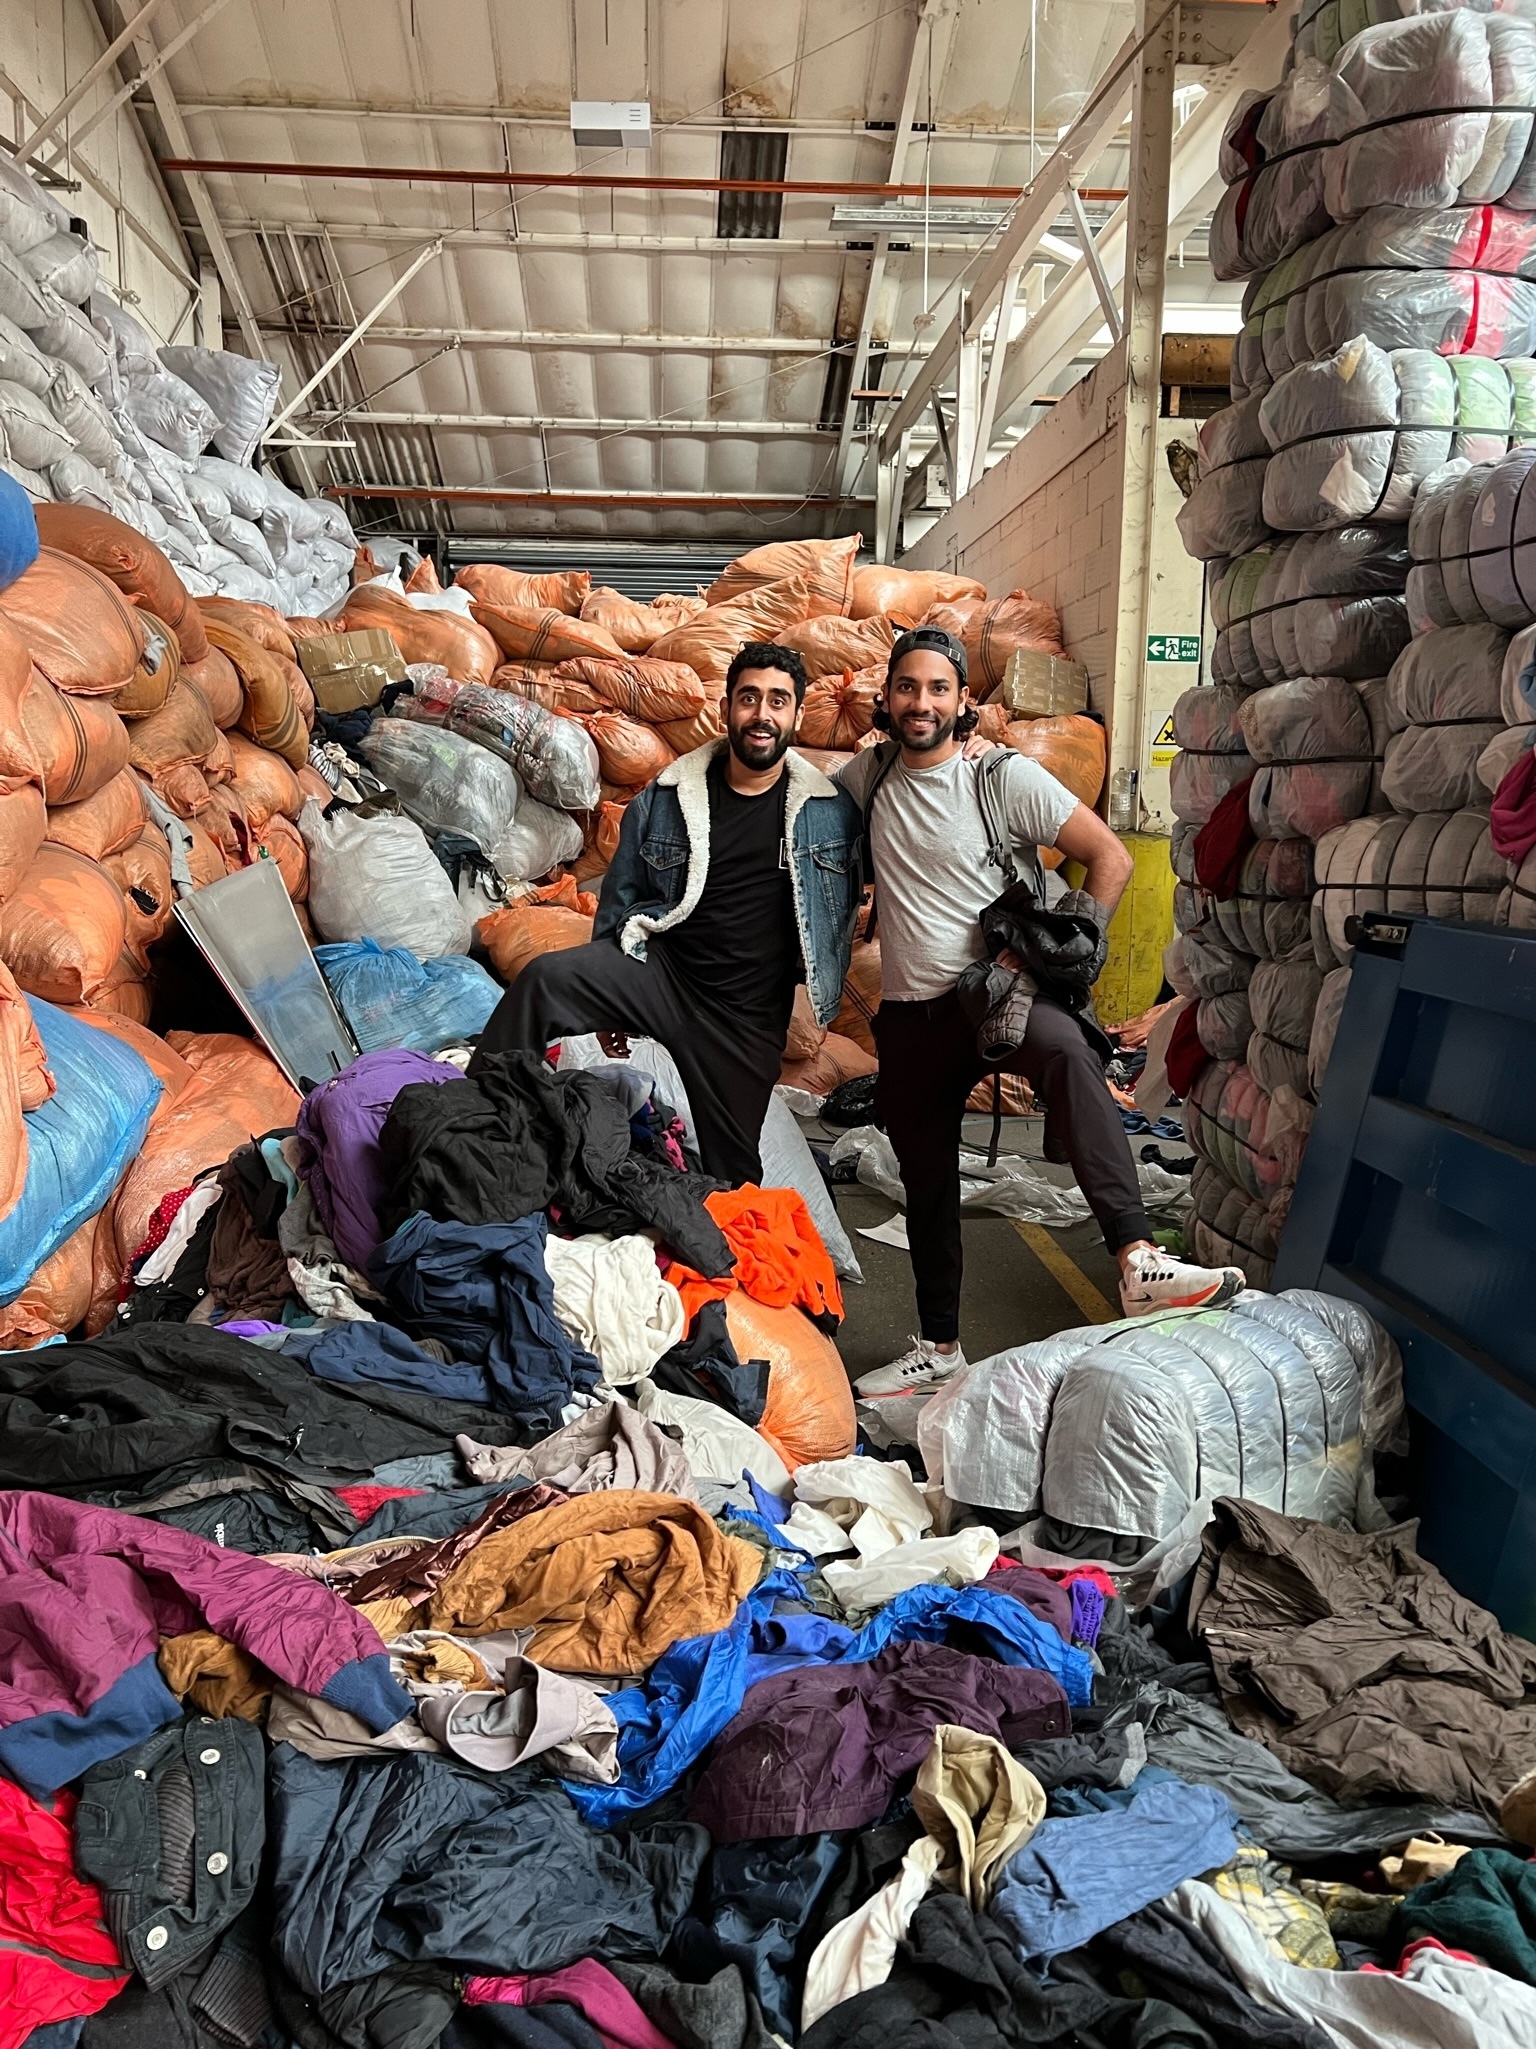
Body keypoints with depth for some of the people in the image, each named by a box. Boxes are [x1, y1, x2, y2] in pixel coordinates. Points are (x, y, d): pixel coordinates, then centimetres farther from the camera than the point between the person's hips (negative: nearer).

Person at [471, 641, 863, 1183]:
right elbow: (622, 895, 10)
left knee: (732, 1174, 9)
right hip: (659, 968, 0)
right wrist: (607, 1000, 12)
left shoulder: (831, 809, -2)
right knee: (544, 981, -28)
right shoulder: (664, 798, 0)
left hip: (748, 1017, 1)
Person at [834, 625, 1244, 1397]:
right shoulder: (868, 775, 5)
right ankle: (938, 1345, 31)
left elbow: (1110, 856, -6)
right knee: (926, 1186, 13)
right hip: (911, 1013, 5)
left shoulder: (1006, 777, -7)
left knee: (1064, 1050, -39)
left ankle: (1138, 1263, -45)